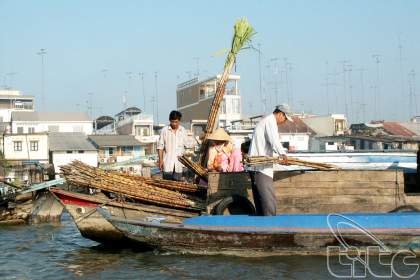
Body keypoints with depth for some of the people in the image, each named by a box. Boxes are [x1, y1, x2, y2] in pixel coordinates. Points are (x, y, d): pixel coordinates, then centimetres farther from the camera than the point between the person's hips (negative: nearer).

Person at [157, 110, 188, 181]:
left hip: (179, 163, 2)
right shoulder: (164, 130, -1)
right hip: (167, 163, -2)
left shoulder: (183, 131, 7)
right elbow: (160, 146, 1)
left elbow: (185, 146, 13)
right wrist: (160, 160, -5)